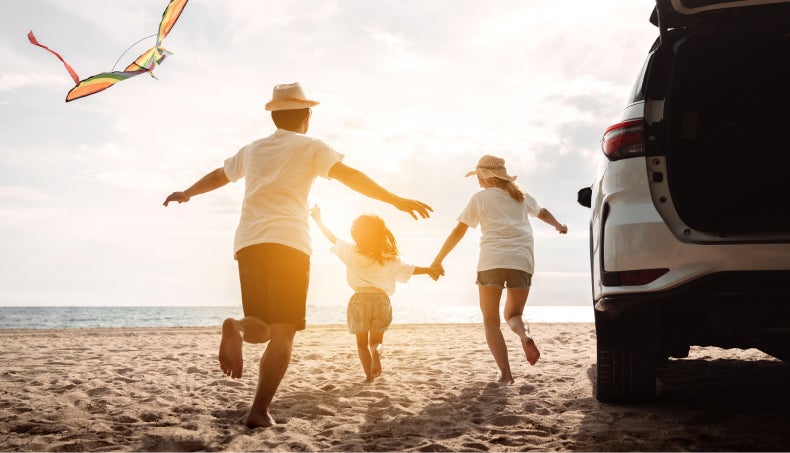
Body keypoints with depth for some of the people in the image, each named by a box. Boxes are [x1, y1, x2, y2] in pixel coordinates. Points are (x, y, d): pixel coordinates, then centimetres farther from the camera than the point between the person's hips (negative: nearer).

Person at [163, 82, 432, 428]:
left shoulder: (252, 150, 23)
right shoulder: (310, 147, 10)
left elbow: (217, 177, 38)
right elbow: (350, 176, -5)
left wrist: (186, 194, 56)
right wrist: (396, 200, -7)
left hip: (248, 243, 4)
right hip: (288, 243, -4)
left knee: (261, 327, 13)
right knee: (282, 332, -2)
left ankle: (236, 328, -22)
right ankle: (259, 411, -13)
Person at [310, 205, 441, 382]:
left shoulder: (351, 252, 0)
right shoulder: (390, 258, 3)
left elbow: (333, 239, 8)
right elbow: (409, 269, 9)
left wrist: (319, 221, 20)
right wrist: (429, 270, 21)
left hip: (359, 300, -1)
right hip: (382, 300, 1)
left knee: (362, 343, 12)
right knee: (377, 340, 14)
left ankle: (369, 374, 3)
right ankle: (376, 352, -19)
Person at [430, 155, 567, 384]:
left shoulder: (480, 197, 8)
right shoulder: (521, 195, 20)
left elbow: (458, 232, 6)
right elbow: (543, 213, 39)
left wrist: (437, 261, 12)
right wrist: (559, 226, 57)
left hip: (491, 261, -3)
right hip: (522, 261, 3)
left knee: (490, 321, 8)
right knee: (513, 315, 19)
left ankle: (505, 374, -8)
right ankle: (525, 334, -17)